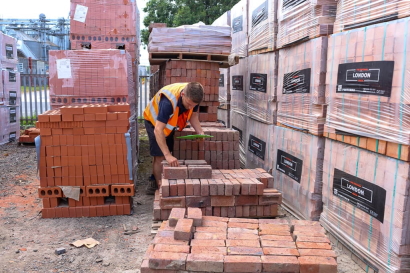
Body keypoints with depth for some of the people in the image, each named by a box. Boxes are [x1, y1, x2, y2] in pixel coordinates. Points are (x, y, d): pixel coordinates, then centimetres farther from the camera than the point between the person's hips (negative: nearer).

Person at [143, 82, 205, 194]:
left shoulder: (193, 97, -24)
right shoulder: (168, 101, -43)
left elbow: (193, 116, -8)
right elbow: (158, 130, -45)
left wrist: (200, 132, -27)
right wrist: (168, 155, -51)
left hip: (170, 122, 6)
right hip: (154, 121, -6)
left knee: (166, 152, 11)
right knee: (160, 156, -10)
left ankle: (154, 181, 27)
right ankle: (159, 186, 5)